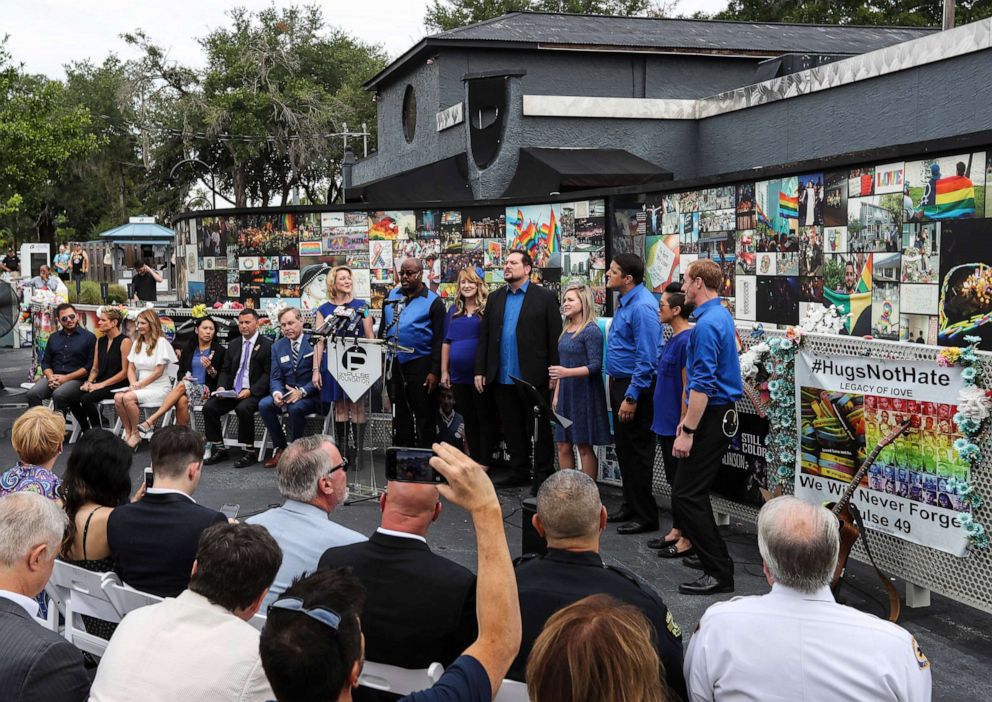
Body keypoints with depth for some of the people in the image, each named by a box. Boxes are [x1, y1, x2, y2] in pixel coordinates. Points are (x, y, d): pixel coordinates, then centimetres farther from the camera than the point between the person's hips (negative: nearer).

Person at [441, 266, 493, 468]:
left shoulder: (487, 309, -3)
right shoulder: (454, 310, 12)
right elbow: (446, 342, 14)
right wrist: (444, 371, 9)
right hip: (459, 375, 5)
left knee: (484, 419, 2)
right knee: (468, 419, 12)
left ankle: (485, 462, 7)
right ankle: (474, 460, 20)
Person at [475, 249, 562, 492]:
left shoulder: (544, 297, -2)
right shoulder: (495, 298, 12)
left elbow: (555, 337, -5)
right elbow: (484, 336, 10)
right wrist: (480, 370, 5)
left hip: (533, 377, -5)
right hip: (502, 378, 5)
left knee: (540, 429, 3)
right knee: (512, 428, 12)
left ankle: (543, 475, 12)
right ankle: (519, 471, 24)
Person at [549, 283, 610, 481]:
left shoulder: (591, 331, -11)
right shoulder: (566, 331, 12)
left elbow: (595, 366, -17)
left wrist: (567, 372, -29)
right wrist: (556, 395, 16)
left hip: (584, 394, -7)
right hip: (566, 394, 8)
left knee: (584, 447, 0)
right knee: (563, 446, 8)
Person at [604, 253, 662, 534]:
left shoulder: (642, 307, -20)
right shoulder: (624, 302, 11)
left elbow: (646, 358, -23)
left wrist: (631, 397, -23)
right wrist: (616, 388, 18)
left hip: (635, 386, -10)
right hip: (619, 383, 10)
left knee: (637, 451, -1)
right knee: (624, 448, 17)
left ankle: (645, 516, 10)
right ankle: (630, 505, 29)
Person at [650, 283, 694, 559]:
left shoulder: (686, 341, -18)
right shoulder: (673, 339, 11)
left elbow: (688, 387, -20)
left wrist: (682, 425, -19)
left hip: (676, 424, -10)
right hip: (665, 422, 10)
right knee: (674, 479, 16)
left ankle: (687, 539, 9)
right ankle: (676, 531, 26)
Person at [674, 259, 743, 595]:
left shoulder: (707, 324, -19)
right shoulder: (722, 316, 14)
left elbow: (702, 385, -24)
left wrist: (687, 431, -22)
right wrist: (689, 419, 23)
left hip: (710, 417, -10)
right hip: (721, 412, 11)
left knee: (686, 495, -9)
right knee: (696, 491, 18)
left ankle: (720, 573, -7)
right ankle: (713, 556, 26)